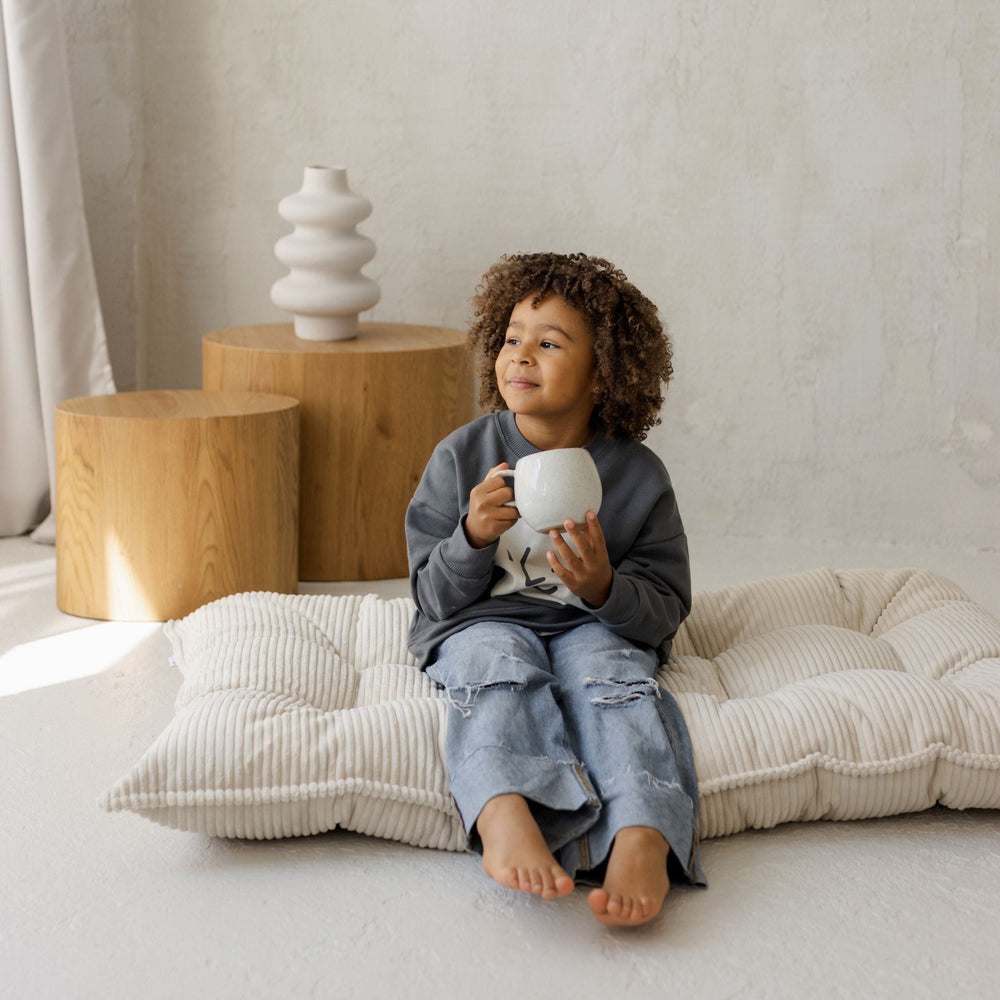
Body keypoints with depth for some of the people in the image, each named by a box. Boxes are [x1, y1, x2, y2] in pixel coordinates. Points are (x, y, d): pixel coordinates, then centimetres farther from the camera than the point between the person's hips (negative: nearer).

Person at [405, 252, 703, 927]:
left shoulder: (637, 475, 1)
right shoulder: (460, 458, 2)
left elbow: (665, 612, 2)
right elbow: (436, 598, 2)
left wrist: (604, 587, -20)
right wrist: (473, 536, -19)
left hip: (596, 626, 0)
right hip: (481, 620, 0)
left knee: (613, 672, -32)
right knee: (498, 666, -33)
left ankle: (643, 837, -55)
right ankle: (503, 812, -61)